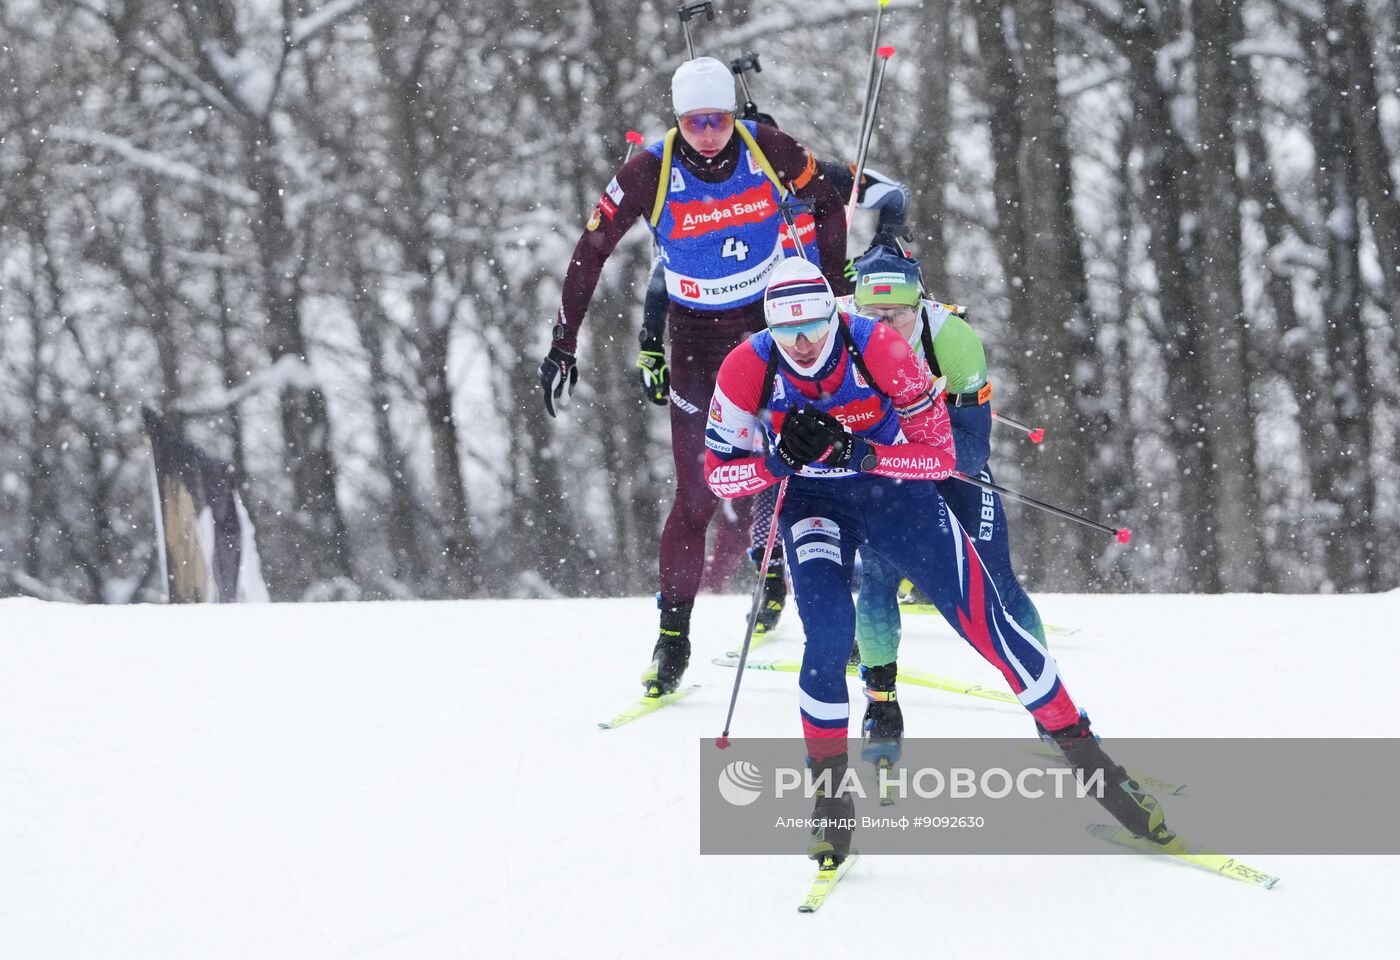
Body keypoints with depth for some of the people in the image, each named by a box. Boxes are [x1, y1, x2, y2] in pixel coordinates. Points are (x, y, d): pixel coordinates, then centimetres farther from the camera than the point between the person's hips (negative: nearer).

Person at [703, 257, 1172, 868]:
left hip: (897, 488, 0)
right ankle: (830, 792, -6)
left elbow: (943, 455, -21)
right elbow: (718, 474, -12)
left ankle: (1083, 752, 6)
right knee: (829, 633, -24)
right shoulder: (748, 369, -22)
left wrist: (862, 454, -36)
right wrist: (780, 460, -30)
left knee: (984, 621, -7)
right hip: (814, 502, 0)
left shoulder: (879, 348, -26)